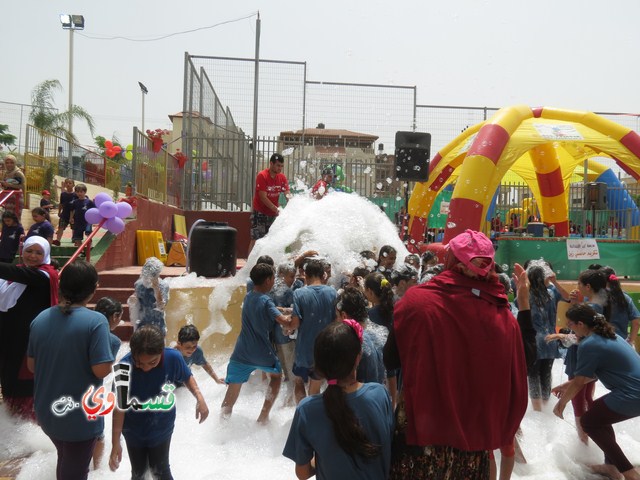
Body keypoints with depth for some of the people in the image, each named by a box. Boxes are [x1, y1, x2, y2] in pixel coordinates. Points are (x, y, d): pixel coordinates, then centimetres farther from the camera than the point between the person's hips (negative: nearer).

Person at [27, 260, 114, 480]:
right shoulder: (95, 321, -23)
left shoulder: (40, 319, -4)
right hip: (80, 416, -6)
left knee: (65, 462, 30)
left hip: (47, 412, 6)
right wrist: (110, 361, -5)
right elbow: (102, 370, -25)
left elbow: (31, 366, 5)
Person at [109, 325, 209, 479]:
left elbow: (187, 377, -4)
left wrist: (199, 398, -18)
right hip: (133, 431, 0)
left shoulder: (173, 358, -27)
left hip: (161, 429, 0)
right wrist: (115, 443, -15)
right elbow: (119, 407, -19)